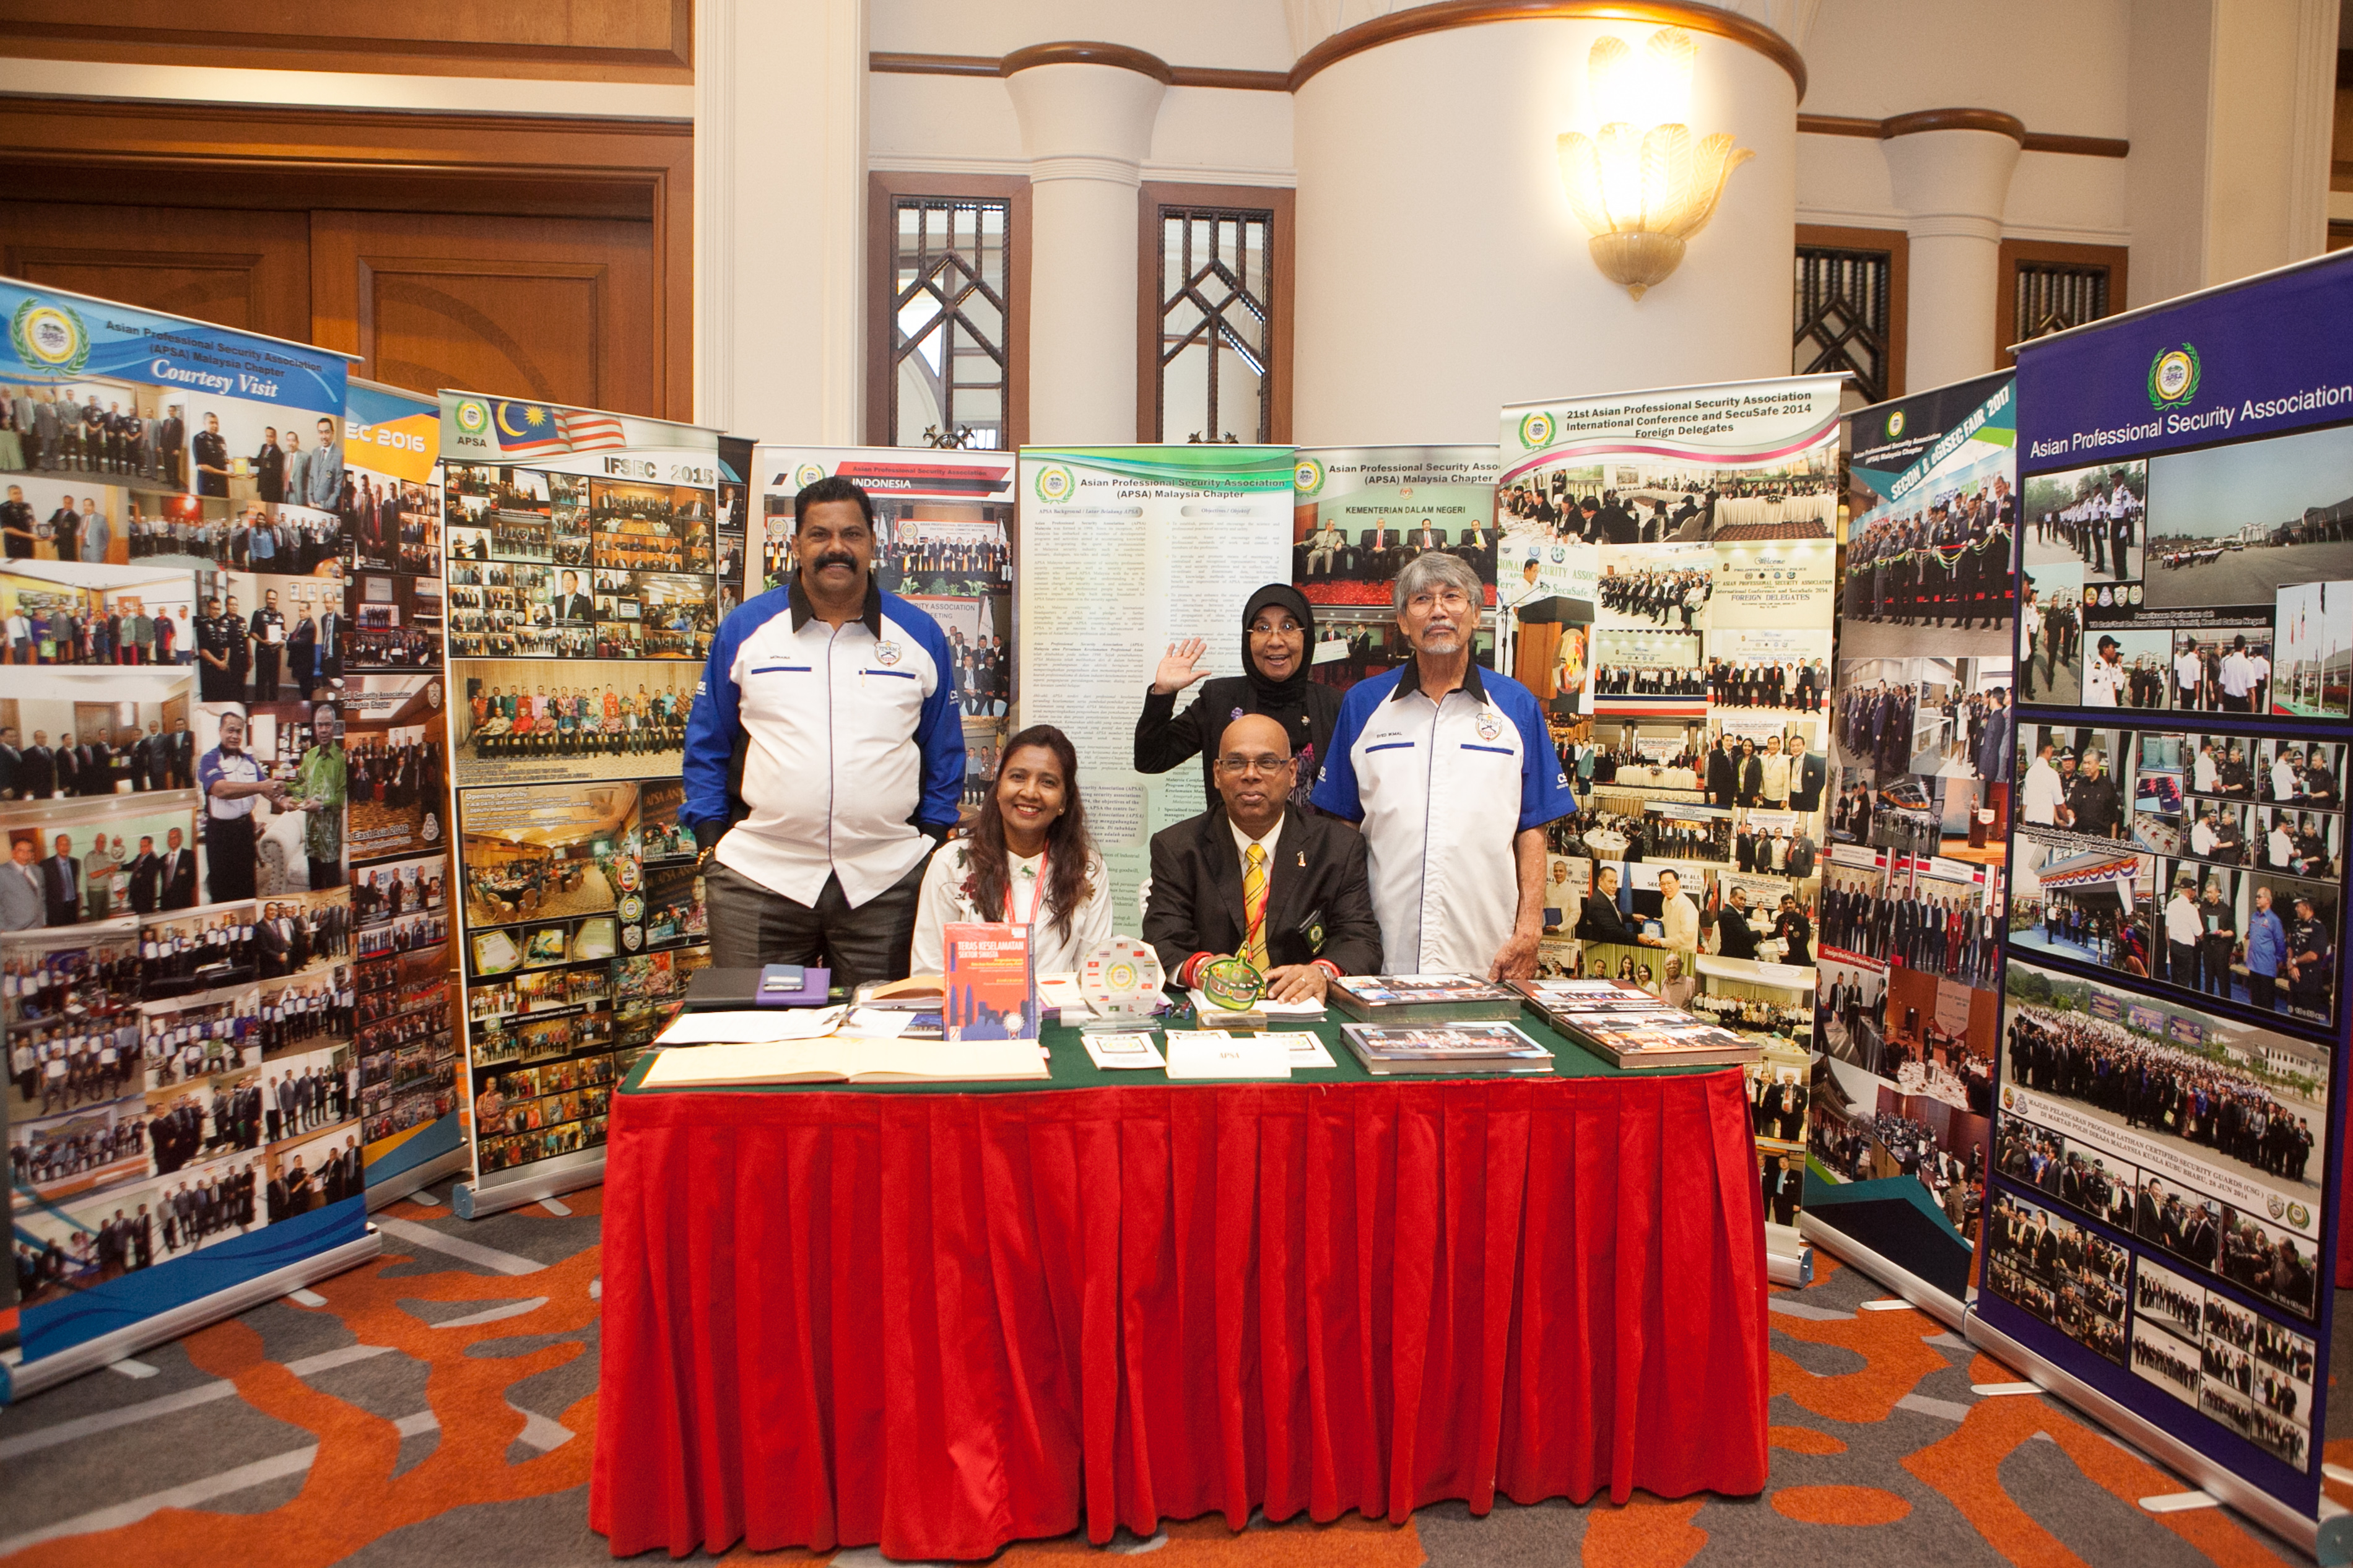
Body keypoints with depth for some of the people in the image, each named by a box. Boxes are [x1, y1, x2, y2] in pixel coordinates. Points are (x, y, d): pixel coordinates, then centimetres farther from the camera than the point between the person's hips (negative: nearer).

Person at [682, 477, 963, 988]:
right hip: (758, 877, 0)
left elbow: (944, 751, 13)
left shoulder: (919, 634, 7)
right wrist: (710, 841, 3)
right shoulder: (745, 628, 6)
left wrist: (932, 839, 6)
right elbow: (707, 743, 10)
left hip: (886, 882, 1)